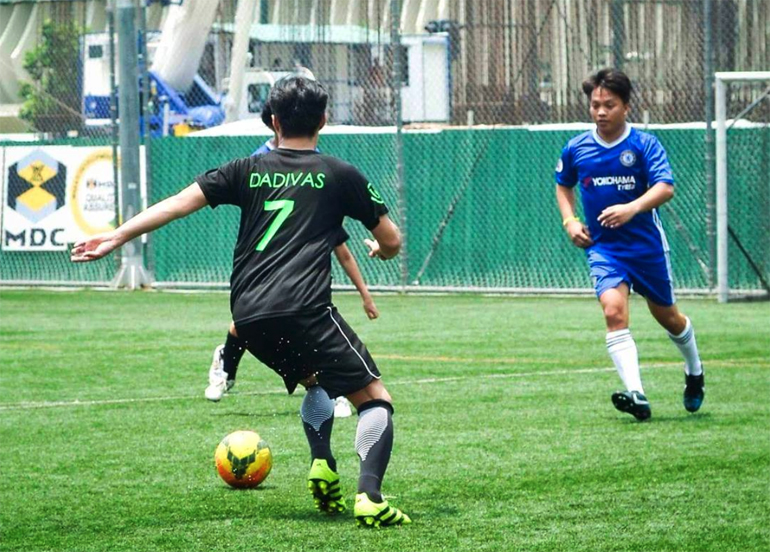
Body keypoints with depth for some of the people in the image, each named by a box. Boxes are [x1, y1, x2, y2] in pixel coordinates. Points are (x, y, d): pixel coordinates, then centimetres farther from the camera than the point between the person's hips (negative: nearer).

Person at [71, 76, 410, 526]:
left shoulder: (248, 171, 17)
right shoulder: (340, 175, 10)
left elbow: (180, 202, 8)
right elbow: (393, 242, 15)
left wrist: (118, 236, 10)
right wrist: (378, 250, 39)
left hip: (249, 319, 5)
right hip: (305, 311, -5)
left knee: (318, 381, 31)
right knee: (375, 399, 0)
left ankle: (323, 467, 9)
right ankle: (370, 498, -22)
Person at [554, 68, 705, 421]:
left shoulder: (644, 145, -10)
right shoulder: (576, 149, 1)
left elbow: (665, 188, -23)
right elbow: (563, 185, 21)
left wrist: (632, 208, -40)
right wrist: (569, 221, 4)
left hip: (647, 245, -1)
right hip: (602, 247, 1)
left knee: (667, 317, 15)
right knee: (614, 311, -23)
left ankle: (694, 373, 46)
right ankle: (636, 396, -31)